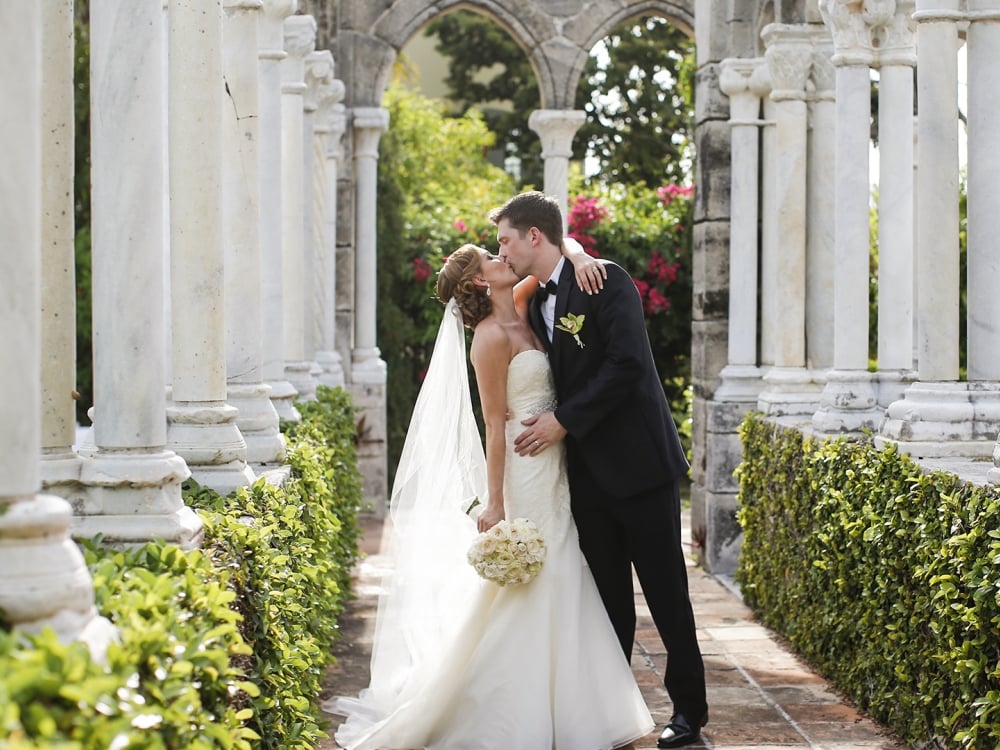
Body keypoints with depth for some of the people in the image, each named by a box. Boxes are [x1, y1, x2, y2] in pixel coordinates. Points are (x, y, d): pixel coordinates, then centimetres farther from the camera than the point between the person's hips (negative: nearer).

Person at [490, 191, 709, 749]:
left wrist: (564, 421, -17)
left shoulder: (607, 281, -10)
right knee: (608, 597, 10)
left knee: (665, 589, 0)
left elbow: (627, 364, -19)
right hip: (587, 470, 7)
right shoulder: (533, 301, 12)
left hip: (639, 462, -7)